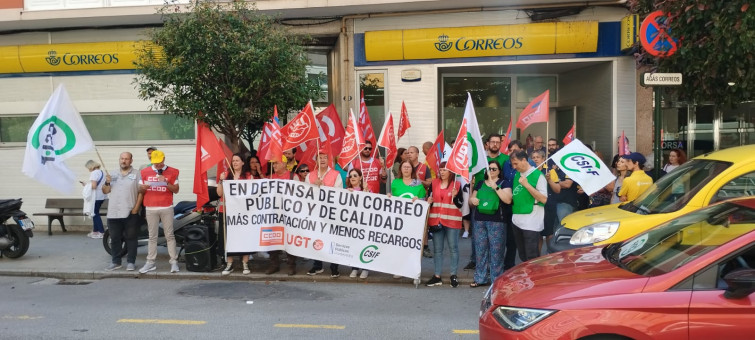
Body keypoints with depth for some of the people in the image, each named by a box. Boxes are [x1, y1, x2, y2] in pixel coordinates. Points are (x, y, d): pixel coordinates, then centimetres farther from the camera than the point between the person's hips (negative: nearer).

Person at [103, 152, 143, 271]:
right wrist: (107, 183, -5)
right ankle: (115, 261, 19)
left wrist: (136, 208, -11)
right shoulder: (113, 174, 16)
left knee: (131, 238, 2)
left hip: (130, 213, -4)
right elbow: (105, 191, 16)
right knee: (115, 239, 9)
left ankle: (131, 262, 9)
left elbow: (141, 192, -4)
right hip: (113, 213, 4)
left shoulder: (137, 174, 1)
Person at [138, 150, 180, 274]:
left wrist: (166, 182, -15)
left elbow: (176, 190, 1)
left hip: (167, 208, -2)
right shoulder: (145, 172, 10)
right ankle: (150, 262, 11)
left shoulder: (172, 172, 4)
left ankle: (174, 261, 1)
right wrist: (143, 188, -11)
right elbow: (140, 190, 12)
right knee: (152, 236, 7)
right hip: (150, 208, 2)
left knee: (169, 235, -1)